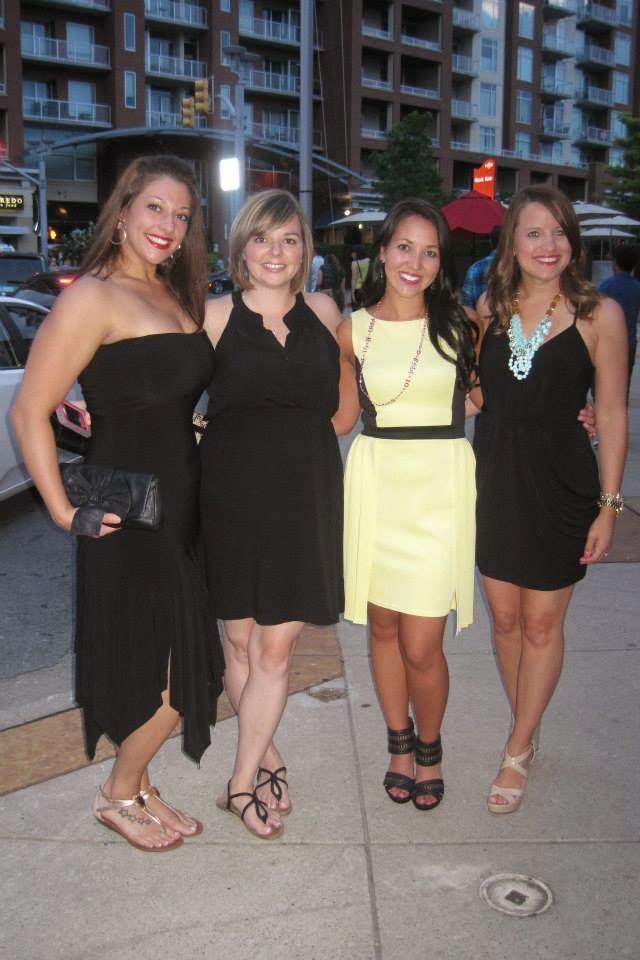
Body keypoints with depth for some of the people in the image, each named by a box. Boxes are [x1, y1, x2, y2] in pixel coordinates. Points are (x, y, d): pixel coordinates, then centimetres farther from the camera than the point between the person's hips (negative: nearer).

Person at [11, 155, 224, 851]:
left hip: (180, 503, 8)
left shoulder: (174, 296, 12)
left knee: (180, 667, 16)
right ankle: (119, 796, 25)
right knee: (169, 674, 0)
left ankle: (137, 788, 36)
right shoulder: (93, 297, -14)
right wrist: (64, 511, -16)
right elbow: (30, 412, -17)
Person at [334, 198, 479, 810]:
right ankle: (399, 741, 36)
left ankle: (429, 746, 26)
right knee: (381, 627, 11)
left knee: (421, 646, -3)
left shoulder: (459, 324, 2)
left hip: (439, 487, -2)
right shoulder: (353, 330, 5)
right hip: (375, 483, 2)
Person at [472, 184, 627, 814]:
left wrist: (609, 504, -7)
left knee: (541, 624, 7)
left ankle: (517, 752, 23)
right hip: (495, 479, 4)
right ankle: (525, 733, 34)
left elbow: (612, 413, -6)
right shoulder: (490, 306, 4)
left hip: (560, 485, -4)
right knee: (504, 618, 13)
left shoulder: (598, 314, -8)